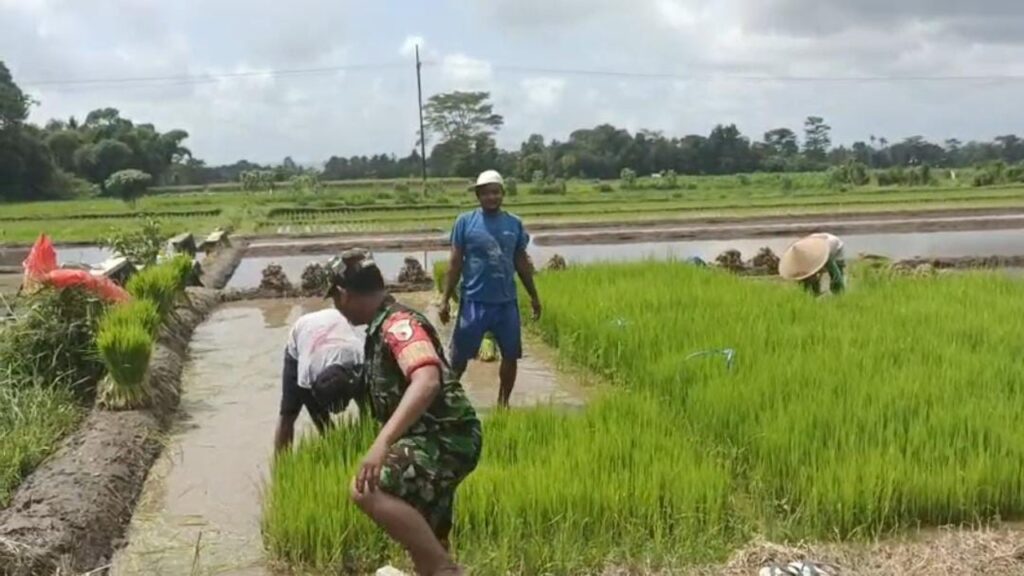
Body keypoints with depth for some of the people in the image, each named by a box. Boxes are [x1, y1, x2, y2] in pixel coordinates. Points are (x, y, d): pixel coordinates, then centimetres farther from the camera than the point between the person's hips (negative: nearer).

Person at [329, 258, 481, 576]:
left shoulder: (398, 323, -15)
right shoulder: (382, 328, 18)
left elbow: (427, 381, -34)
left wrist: (382, 442, -43)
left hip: (444, 440, -11)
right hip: (433, 441, 11)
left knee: (366, 491, -29)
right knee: (424, 543, 15)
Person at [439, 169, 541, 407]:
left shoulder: (515, 224, 4)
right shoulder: (465, 222, -4)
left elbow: (522, 263, 12)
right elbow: (455, 263, -2)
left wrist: (534, 296, 14)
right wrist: (446, 299, -5)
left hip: (507, 302, 3)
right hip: (474, 302, -3)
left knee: (511, 356, 10)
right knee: (459, 357, 1)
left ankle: (503, 403, 26)